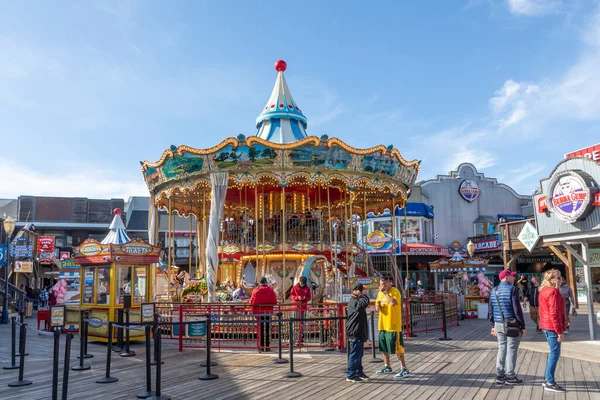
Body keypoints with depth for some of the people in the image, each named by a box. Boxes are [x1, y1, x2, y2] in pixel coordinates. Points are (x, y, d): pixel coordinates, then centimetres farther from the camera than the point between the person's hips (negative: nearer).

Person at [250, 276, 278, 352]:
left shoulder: (255, 290, -6)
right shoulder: (271, 290, -8)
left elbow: (251, 302, -6)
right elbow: (275, 302, -9)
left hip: (258, 312, 1)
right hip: (268, 312, -1)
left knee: (260, 329, 13)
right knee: (267, 329, 8)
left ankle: (261, 346, 15)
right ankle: (267, 346, 8)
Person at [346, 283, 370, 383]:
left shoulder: (354, 301, 16)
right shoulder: (355, 302, -18)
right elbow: (366, 301, -33)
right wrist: (359, 294, -21)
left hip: (359, 332, 11)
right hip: (355, 333, -11)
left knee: (359, 353, 18)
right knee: (355, 354, -5)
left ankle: (359, 372, 28)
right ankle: (350, 375, 1)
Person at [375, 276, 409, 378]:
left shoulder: (395, 291, -13)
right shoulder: (380, 293, 10)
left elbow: (393, 302, -30)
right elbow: (377, 303, 19)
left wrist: (386, 292, -23)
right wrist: (377, 306, -4)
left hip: (394, 325, -8)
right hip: (382, 325, 8)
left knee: (397, 348, -4)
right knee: (384, 348, 16)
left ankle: (404, 369, 4)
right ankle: (387, 367, 30)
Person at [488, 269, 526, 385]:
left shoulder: (494, 291, 10)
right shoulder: (512, 289, -12)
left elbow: (491, 310, 12)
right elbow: (517, 310, -15)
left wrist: (493, 326, 18)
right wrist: (523, 326, -9)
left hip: (499, 324, 6)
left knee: (502, 349, 12)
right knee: (511, 350, 2)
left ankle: (500, 376, 15)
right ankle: (510, 377, 8)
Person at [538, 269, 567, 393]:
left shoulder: (544, 290, 14)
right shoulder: (553, 291, -16)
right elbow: (554, 313, -21)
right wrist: (560, 331, -19)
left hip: (547, 326, 10)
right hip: (553, 327, -10)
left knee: (553, 353, 17)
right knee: (555, 354, -4)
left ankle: (548, 380, 23)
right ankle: (550, 383, 1)